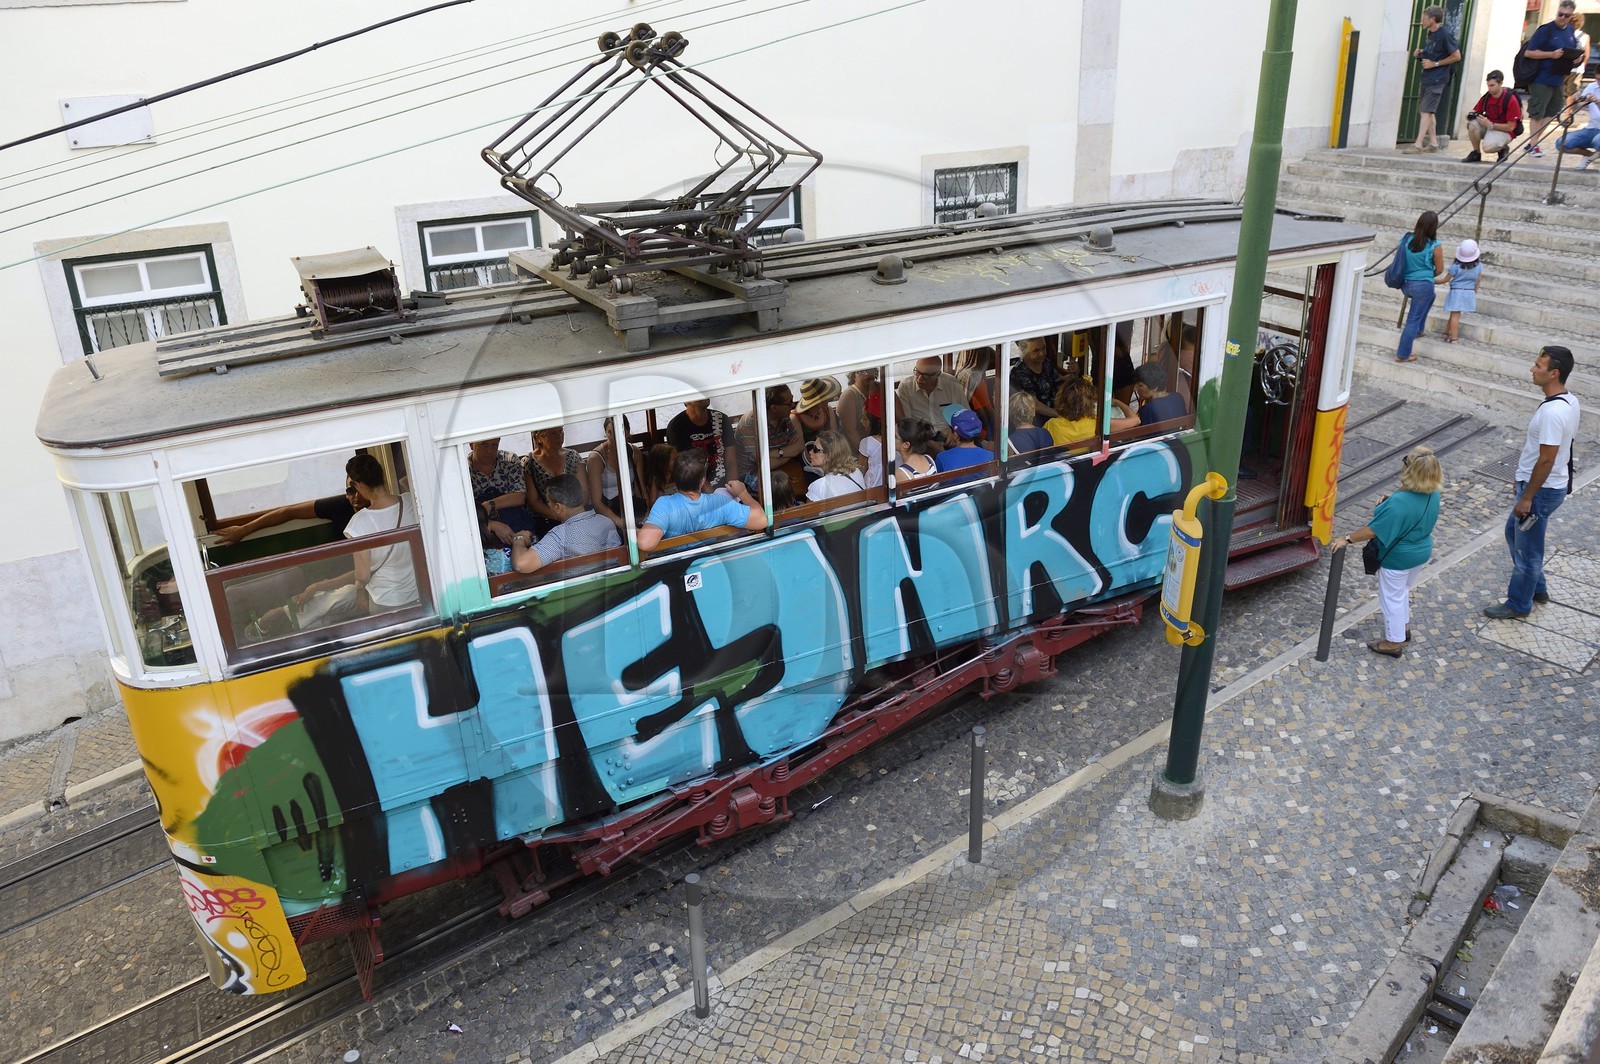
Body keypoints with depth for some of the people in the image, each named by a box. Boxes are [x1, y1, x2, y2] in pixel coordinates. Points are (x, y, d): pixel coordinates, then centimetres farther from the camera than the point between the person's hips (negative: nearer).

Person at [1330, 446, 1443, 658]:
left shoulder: (1399, 503, -36)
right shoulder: (1433, 495, -10)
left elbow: (1373, 530, -29)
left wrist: (1347, 539, -18)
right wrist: (1384, 506, 3)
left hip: (1397, 559, -8)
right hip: (1422, 552, 8)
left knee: (1392, 598, 13)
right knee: (1403, 591, 30)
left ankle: (1394, 642, 28)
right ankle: (1404, 627, 49)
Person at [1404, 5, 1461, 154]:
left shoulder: (1444, 35, -14)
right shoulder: (1430, 34, 11)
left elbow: (1456, 56, -13)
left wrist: (1435, 64, -15)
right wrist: (1420, 53, 7)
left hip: (1436, 79, -9)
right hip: (1427, 78, 9)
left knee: (1425, 111, -12)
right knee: (1427, 111, 12)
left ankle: (1418, 144, -13)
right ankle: (1433, 142, 20)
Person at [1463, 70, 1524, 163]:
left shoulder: (1511, 100, -18)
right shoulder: (1486, 97, -3)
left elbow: (1510, 127, -16)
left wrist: (1490, 125, -25)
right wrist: (1472, 116, -16)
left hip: (1505, 131, -6)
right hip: (1488, 126, 6)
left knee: (1487, 147, -34)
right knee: (1472, 124, -25)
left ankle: (1503, 148, 3)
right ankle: (1476, 153, -7)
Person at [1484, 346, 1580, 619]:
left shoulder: (1552, 412, -29)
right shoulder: (1569, 400, 2)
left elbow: (1546, 460, -26)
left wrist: (1526, 498, -19)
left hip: (1542, 489, -10)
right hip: (1553, 484, 10)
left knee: (1526, 548, 7)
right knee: (1514, 531, 26)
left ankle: (1518, 604, 24)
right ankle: (1537, 589, 40)